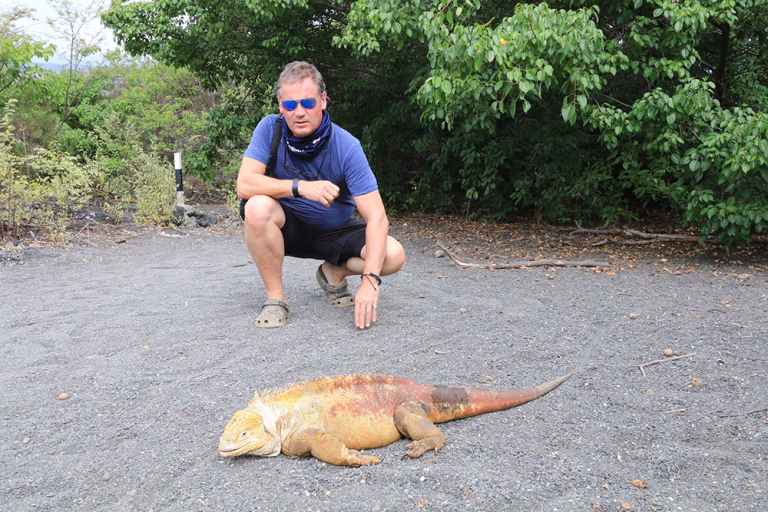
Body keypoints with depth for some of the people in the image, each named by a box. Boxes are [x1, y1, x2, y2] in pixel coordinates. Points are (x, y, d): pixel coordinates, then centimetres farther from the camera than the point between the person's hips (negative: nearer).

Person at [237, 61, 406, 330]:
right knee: (257, 207, -33)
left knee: (393, 255, -23)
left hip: (336, 232, 0)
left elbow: (377, 217, -26)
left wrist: (370, 280, -36)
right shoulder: (270, 128, -15)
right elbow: (245, 184, -25)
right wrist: (300, 187, -37)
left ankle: (333, 273, 8)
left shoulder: (347, 147, -21)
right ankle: (275, 297, -15)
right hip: (287, 227, 0)